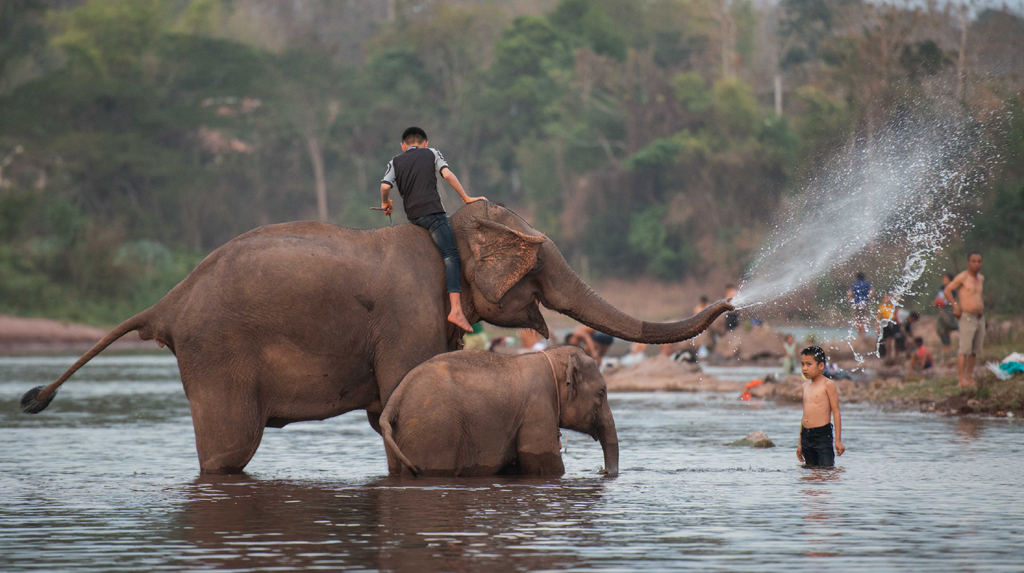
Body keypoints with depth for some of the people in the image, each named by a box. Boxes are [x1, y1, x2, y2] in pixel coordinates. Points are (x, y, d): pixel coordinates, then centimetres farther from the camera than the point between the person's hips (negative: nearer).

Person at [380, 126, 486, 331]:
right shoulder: (431, 153, 14)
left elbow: (385, 186, 4)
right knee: (451, 256, -13)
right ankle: (456, 309, -31)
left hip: (412, 215, 5)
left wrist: (385, 204, 22)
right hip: (432, 210, -5)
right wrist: (466, 197, 4)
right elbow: (447, 174, 0)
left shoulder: (395, 162, 19)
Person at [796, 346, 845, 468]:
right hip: (806, 435, 7)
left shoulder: (828, 384, -5)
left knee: (827, 468, -13)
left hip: (822, 435, -7)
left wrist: (838, 440, -11)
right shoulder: (805, 386, 15)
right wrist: (800, 443, 22)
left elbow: (836, 412, -6)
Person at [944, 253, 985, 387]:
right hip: (967, 318, -7)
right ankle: (962, 379, -15)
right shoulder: (962, 277, -8)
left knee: (975, 350, 7)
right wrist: (956, 306, -14)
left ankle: (969, 377, 13)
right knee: (965, 349, -13)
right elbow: (947, 290, -7)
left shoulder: (981, 278, 14)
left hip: (980, 318, 7)